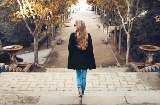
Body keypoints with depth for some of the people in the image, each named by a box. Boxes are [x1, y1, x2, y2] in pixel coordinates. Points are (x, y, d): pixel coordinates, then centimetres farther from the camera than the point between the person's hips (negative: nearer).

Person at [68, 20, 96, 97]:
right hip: (85, 60, 1)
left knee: (78, 74, 16)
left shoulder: (73, 36, -11)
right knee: (84, 76, 12)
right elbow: (91, 49, -2)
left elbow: (70, 48, -8)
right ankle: (82, 91, 19)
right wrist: (91, 61, 5)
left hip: (76, 60, -1)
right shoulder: (88, 36, -6)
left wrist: (71, 60, 3)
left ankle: (79, 86, -6)